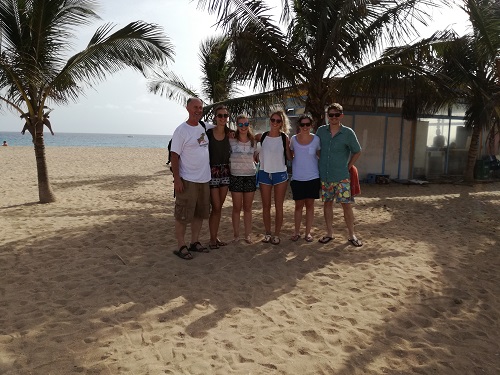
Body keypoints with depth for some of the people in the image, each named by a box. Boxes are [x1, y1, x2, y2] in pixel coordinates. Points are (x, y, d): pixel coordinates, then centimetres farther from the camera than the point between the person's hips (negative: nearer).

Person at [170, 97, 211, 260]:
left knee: (200, 213, 15)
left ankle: (194, 242, 28)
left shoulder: (204, 128, 8)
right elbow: (174, 155, -13)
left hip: (204, 179, 7)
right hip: (188, 180, -7)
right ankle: (181, 247, 11)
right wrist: (177, 179, -18)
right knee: (183, 215, 0)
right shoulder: (181, 130, -11)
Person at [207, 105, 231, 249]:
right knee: (216, 207, -4)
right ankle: (212, 239, 9)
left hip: (225, 172, 4)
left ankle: (215, 237, 20)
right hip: (212, 171, -4)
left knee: (219, 207, 10)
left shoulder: (230, 134, 4)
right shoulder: (208, 133, -8)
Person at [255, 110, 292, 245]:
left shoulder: (285, 138, -1)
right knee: (266, 206, 8)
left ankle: (276, 235, 13)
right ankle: (267, 233, 19)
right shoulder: (261, 136, 1)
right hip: (264, 173, 1)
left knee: (279, 206, 4)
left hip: (280, 174, -1)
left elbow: (289, 157, 3)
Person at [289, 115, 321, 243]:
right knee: (298, 205, 6)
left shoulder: (316, 139, -2)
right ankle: (297, 232, 18)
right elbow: (290, 155, 14)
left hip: (312, 178, 0)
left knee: (310, 204, 7)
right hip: (297, 178, 0)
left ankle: (308, 232, 18)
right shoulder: (293, 139, -1)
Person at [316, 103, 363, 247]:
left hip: (341, 177, -2)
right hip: (324, 176, 3)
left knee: (346, 204, -1)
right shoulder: (321, 131, 1)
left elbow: (357, 152, 5)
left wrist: (348, 166, 1)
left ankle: (351, 235, 11)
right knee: (327, 203, 9)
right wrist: (323, 163, 8)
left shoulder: (348, 133, -6)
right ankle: (329, 233, 21)